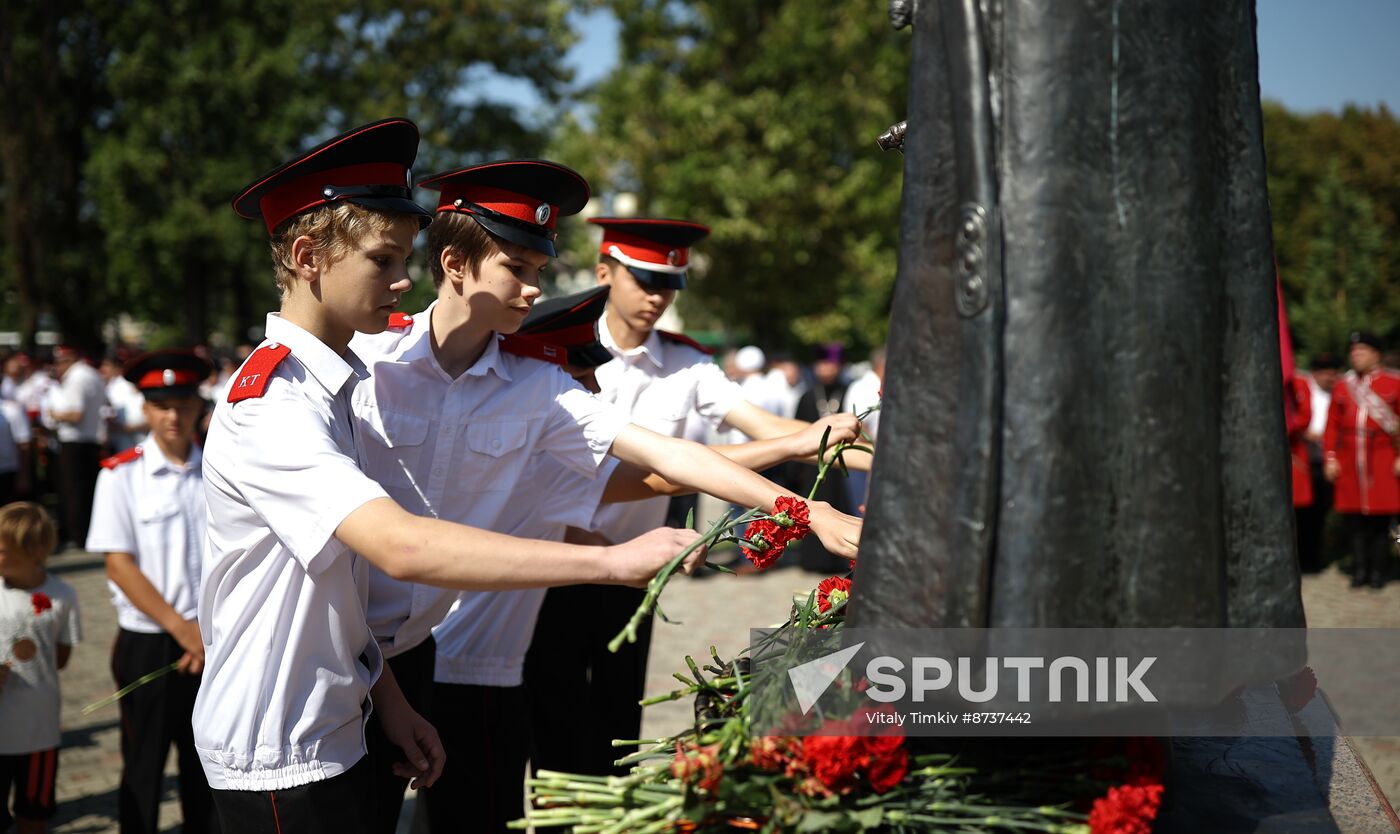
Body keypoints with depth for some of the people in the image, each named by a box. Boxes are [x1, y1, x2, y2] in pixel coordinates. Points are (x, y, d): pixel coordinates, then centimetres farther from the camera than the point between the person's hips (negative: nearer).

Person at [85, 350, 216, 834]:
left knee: (208, 770, 12)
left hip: (214, 643, 3)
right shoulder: (121, 476, -6)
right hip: (148, 644, -2)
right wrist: (182, 629, -14)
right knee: (143, 768, 8)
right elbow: (120, 565, -10)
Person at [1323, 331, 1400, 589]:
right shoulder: (1342, 387, 9)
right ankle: (1360, 570, 12)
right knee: (1354, 519, 4)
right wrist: (1330, 459, 1)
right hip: (1349, 464, 2)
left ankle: (1378, 571, 9)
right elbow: (1332, 426, 9)